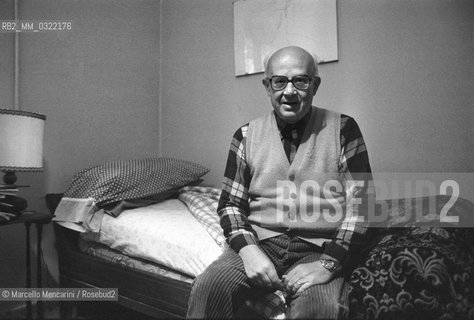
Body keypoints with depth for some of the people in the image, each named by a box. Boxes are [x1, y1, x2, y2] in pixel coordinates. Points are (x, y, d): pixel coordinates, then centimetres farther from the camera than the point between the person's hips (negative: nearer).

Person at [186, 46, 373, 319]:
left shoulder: (342, 129, 3)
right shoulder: (247, 135, 9)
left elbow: (361, 202, -2)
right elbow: (231, 203, 7)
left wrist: (329, 263, -13)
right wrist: (248, 250, -11)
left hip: (320, 249, -1)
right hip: (259, 243, 2)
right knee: (207, 288, -24)